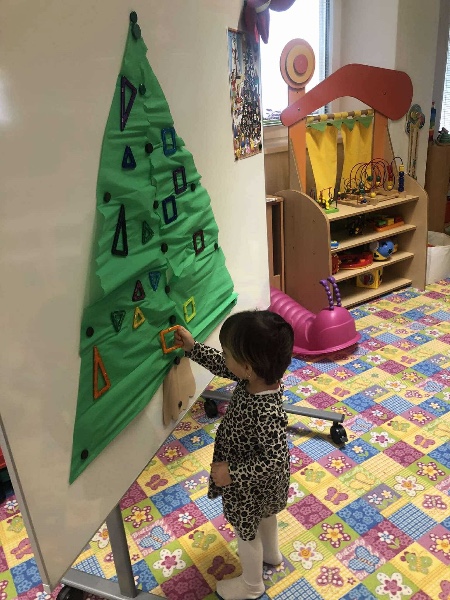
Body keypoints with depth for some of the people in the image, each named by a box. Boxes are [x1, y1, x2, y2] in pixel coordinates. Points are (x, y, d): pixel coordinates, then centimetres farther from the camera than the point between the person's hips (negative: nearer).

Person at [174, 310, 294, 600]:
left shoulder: (268, 413, -44)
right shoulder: (259, 375, -20)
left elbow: (275, 460, -36)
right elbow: (223, 367, -5)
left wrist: (232, 473, -31)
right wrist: (193, 347, -8)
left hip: (249, 486, -7)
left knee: (246, 532, 21)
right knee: (266, 516, 34)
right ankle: (272, 553, 64)